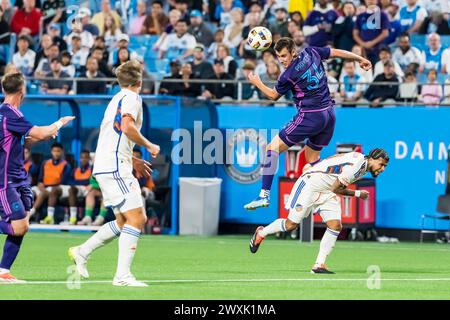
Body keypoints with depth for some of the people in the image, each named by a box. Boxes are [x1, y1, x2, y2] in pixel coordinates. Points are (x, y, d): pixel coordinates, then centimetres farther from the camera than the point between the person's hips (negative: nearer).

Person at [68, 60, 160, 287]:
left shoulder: (118, 99, 23)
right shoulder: (131, 98, -7)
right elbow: (127, 126, -24)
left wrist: (132, 161, 29)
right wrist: (149, 146, -10)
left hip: (105, 168, 10)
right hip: (115, 168, -10)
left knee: (124, 221, 15)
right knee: (136, 218, -13)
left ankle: (82, 252, 20)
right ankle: (122, 275, -19)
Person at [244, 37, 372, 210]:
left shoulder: (288, 75, -13)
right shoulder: (311, 52, 2)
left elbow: (273, 95, 5)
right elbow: (337, 52, 14)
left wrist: (257, 82, 21)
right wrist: (361, 59, 30)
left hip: (310, 116, -8)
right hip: (329, 114, 8)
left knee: (273, 147, -2)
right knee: (312, 156, 23)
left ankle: (264, 195, -9)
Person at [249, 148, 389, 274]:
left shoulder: (362, 163, 4)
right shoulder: (355, 167, -28)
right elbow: (335, 188, -20)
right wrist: (357, 194, -11)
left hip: (327, 193, 9)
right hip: (310, 185, -9)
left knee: (335, 226, -9)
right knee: (291, 225, -3)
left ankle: (319, 264, -5)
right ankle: (261, 233, 24)